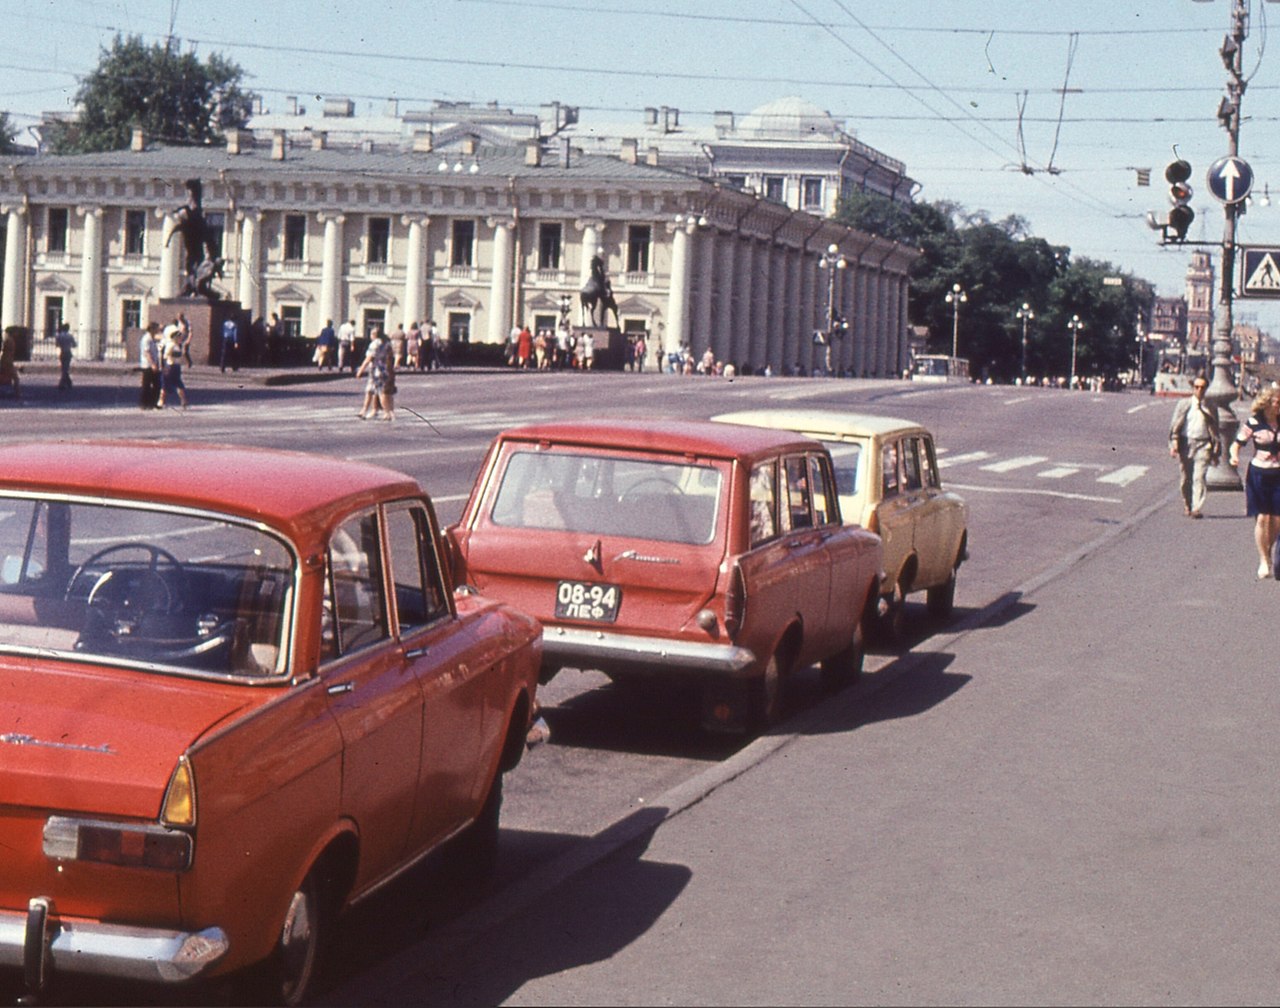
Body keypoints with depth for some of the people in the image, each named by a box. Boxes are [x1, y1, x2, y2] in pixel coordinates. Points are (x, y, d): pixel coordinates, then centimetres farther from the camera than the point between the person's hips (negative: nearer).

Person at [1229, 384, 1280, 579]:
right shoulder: (1254, 422, -4)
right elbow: (1237, 444, -2)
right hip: (1258, 474, -3)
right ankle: (1263, 561, 3)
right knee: (1261, 518, -6)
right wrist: (1234, 456, -22)